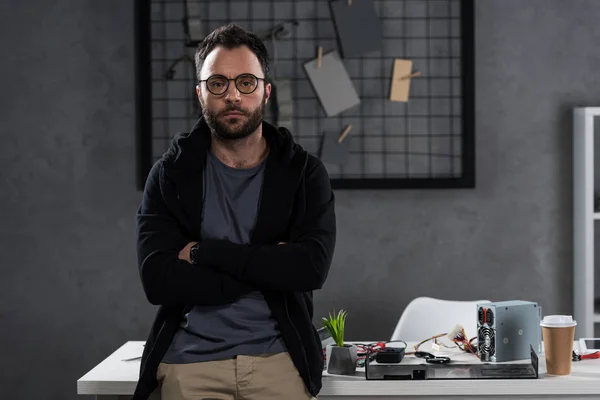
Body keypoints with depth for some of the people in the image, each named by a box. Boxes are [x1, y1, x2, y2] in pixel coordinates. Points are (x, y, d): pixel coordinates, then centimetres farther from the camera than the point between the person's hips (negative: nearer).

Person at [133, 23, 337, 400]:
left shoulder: (304, 171, 0)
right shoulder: (171, 174, 0)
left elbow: (312, 267, -14)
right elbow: (158, 281, -12)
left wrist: (205, 252, -14)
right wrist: (268, 268, -15)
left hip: (278, 358, 0)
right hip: (190, 362, 0)